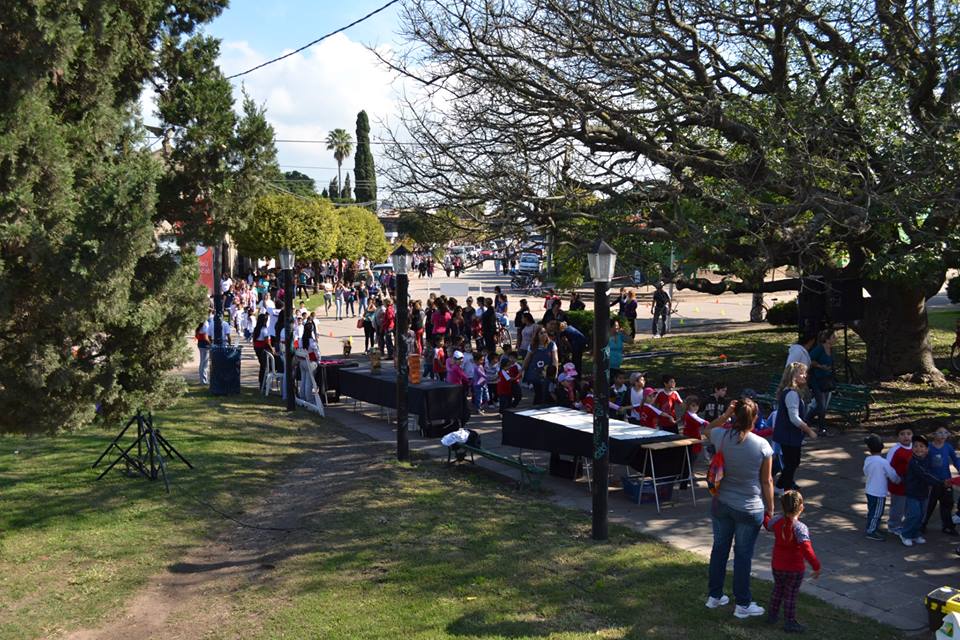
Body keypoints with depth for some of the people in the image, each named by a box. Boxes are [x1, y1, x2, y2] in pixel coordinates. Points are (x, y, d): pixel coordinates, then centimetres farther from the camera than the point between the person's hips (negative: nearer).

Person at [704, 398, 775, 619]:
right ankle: (742, 604, 21)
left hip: (721, 505, 3)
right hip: (750, 509, -3)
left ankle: (714, 596, 32)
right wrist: (770, 509, 5)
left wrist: (725, 415, 2)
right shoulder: (762, 445, -15)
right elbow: (767, 481, -7)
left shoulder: (721, 437, -10)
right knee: (743, 555, 9)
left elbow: (708, 429, 17)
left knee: (720, 548, 18)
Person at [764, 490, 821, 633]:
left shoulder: (777, 521, -8)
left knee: (778, 589, 24)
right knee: (791, 595, 8)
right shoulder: (800, 528, -25)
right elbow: (806, 550, -32)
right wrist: (816, 566, -25)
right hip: (795, 568, -5)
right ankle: (789, 622, 16)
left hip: (777, 566, 5)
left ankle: (772, 614, 35)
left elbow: (767, 525, 17)